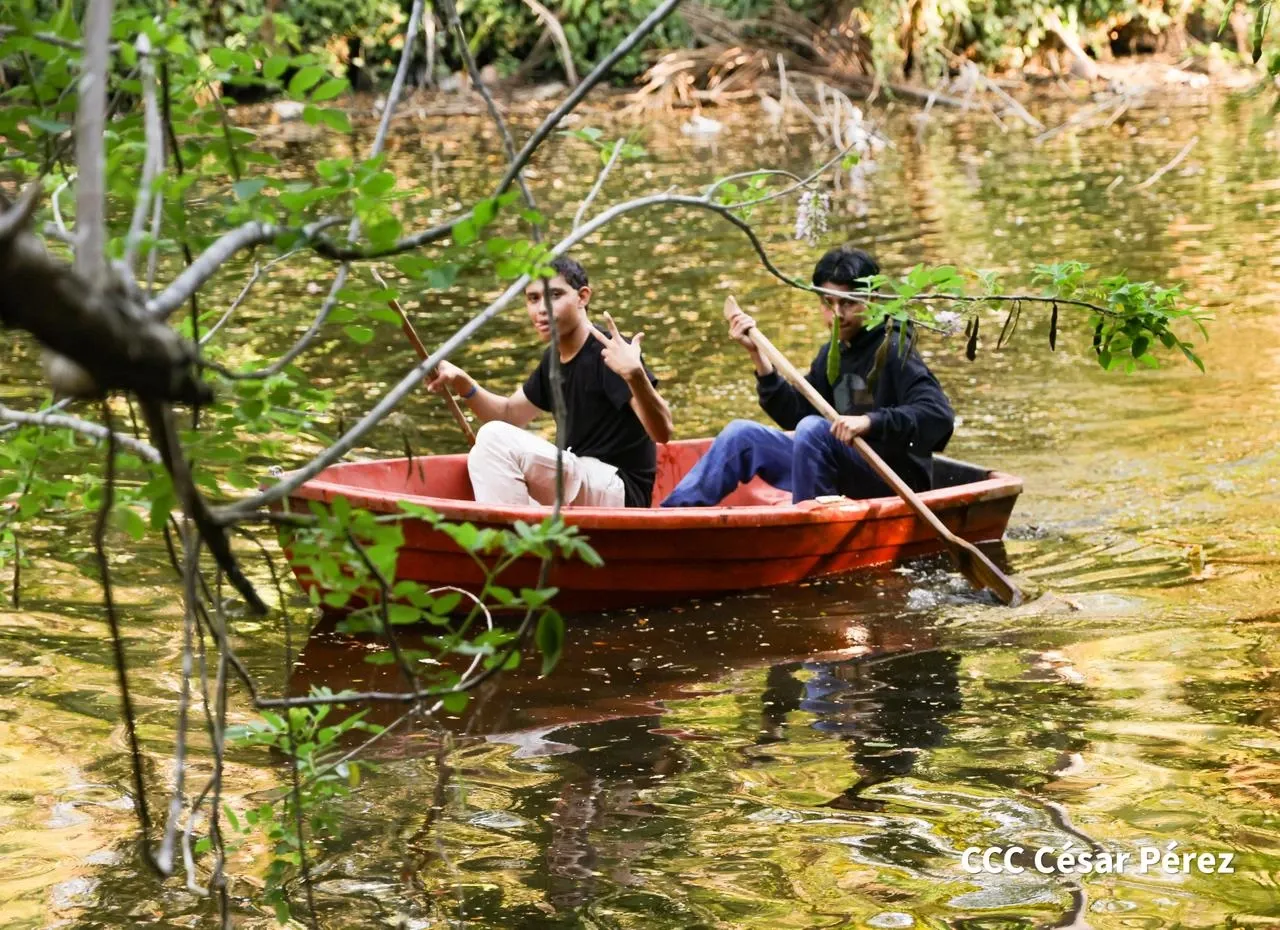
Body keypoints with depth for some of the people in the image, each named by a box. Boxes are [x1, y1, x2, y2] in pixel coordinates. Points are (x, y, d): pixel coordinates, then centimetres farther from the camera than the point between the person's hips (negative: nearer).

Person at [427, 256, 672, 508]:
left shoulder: (609, 354, -16)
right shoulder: (554, 359, 13)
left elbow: (662, 432, -25)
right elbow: (510, 413, 24)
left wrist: (636, 376, -44)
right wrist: (463, 384, 5)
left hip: (620, 493, -10)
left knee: (496, 439, -19)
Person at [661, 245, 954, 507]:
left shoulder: (893, 350, -10)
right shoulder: (832, 355, 14)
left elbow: (938, 415, -22)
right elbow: (795, 414, 9)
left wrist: (871, 421, -36)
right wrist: (757, 355, 2)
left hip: (893, 482, -8)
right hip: (844, 478, 8)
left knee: (813, 429, -31)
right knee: (742, 435, 5)